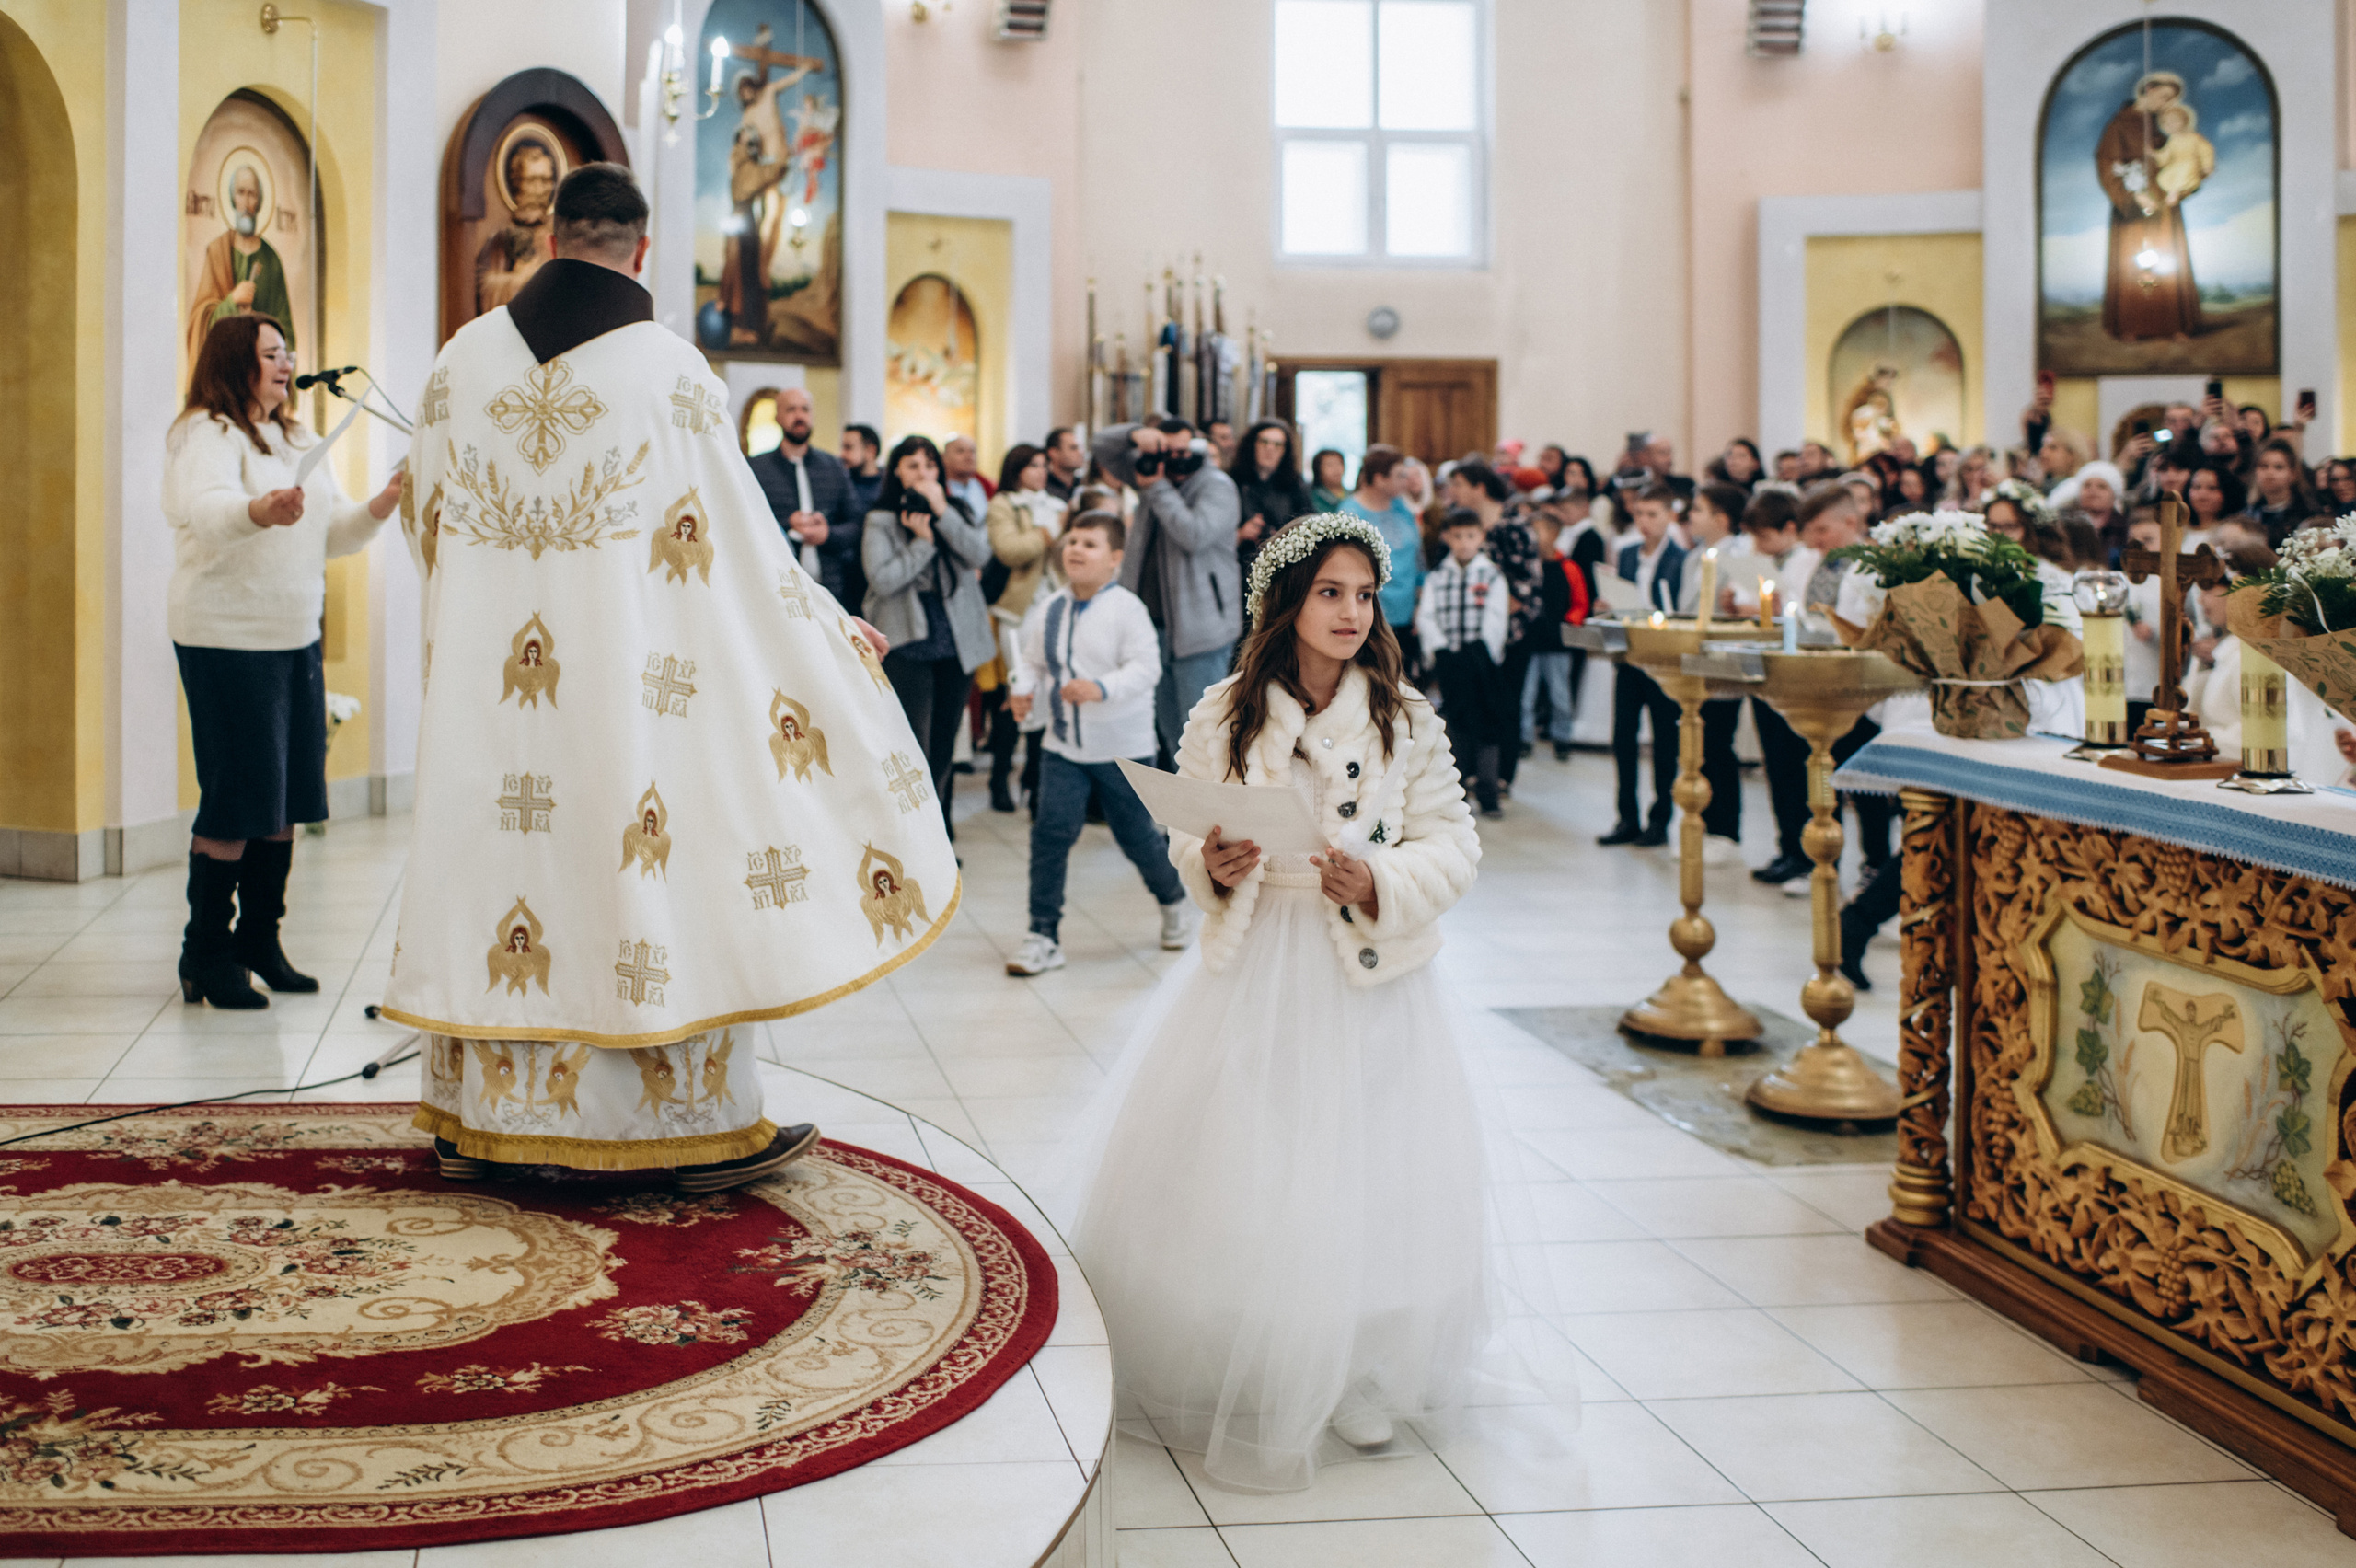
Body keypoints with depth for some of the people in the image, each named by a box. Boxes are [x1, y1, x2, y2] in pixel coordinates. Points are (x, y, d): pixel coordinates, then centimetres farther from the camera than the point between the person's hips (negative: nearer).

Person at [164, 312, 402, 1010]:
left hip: (297, 638, 8)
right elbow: (206, 512, -30)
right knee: (236, 799, -7)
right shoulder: (207, 435, -10)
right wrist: (259, 512, -51)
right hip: (227, 639, -8)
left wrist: (381, 506, -3)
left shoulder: (298, 441, 17)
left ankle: (260, 939, 21)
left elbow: (334, 533, 17)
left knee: (288, 796, 9)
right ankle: (205, 952, 4)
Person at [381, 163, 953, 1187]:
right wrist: (831, 625, 9)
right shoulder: (669, 367, -7)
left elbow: (427, 522, 15)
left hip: (491, 685, 4)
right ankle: (704, 1129, 8)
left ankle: (472, 1121, 19)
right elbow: (742, 533, -4)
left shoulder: (466, 356, 4)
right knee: (660, 876, 2)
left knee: (488, 847, 11)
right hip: (621, 679, -4)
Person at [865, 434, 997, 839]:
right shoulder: (881, 522, -1)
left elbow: (980, 553, -7)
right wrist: (922, 542, -13)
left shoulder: (957, 512, 10)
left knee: (943, 745, 11)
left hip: (956, 645, 4)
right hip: (907, 646, -4)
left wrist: (942, 512, -13)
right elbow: (881, 580, -12)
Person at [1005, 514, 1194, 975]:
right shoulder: (1050, 609, 3)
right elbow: (1034, 661, 13)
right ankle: (1044, 936, -2)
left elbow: (1146, 667, -21)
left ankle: (1173, 902, 40)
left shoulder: (1126, 609, -13)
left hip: (1123, 748, -4)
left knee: (1137, 835, 9)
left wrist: (1102, 688, -35)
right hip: (1064, 747, 4)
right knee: (1051, 831, -9)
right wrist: (1025, 690, -8)